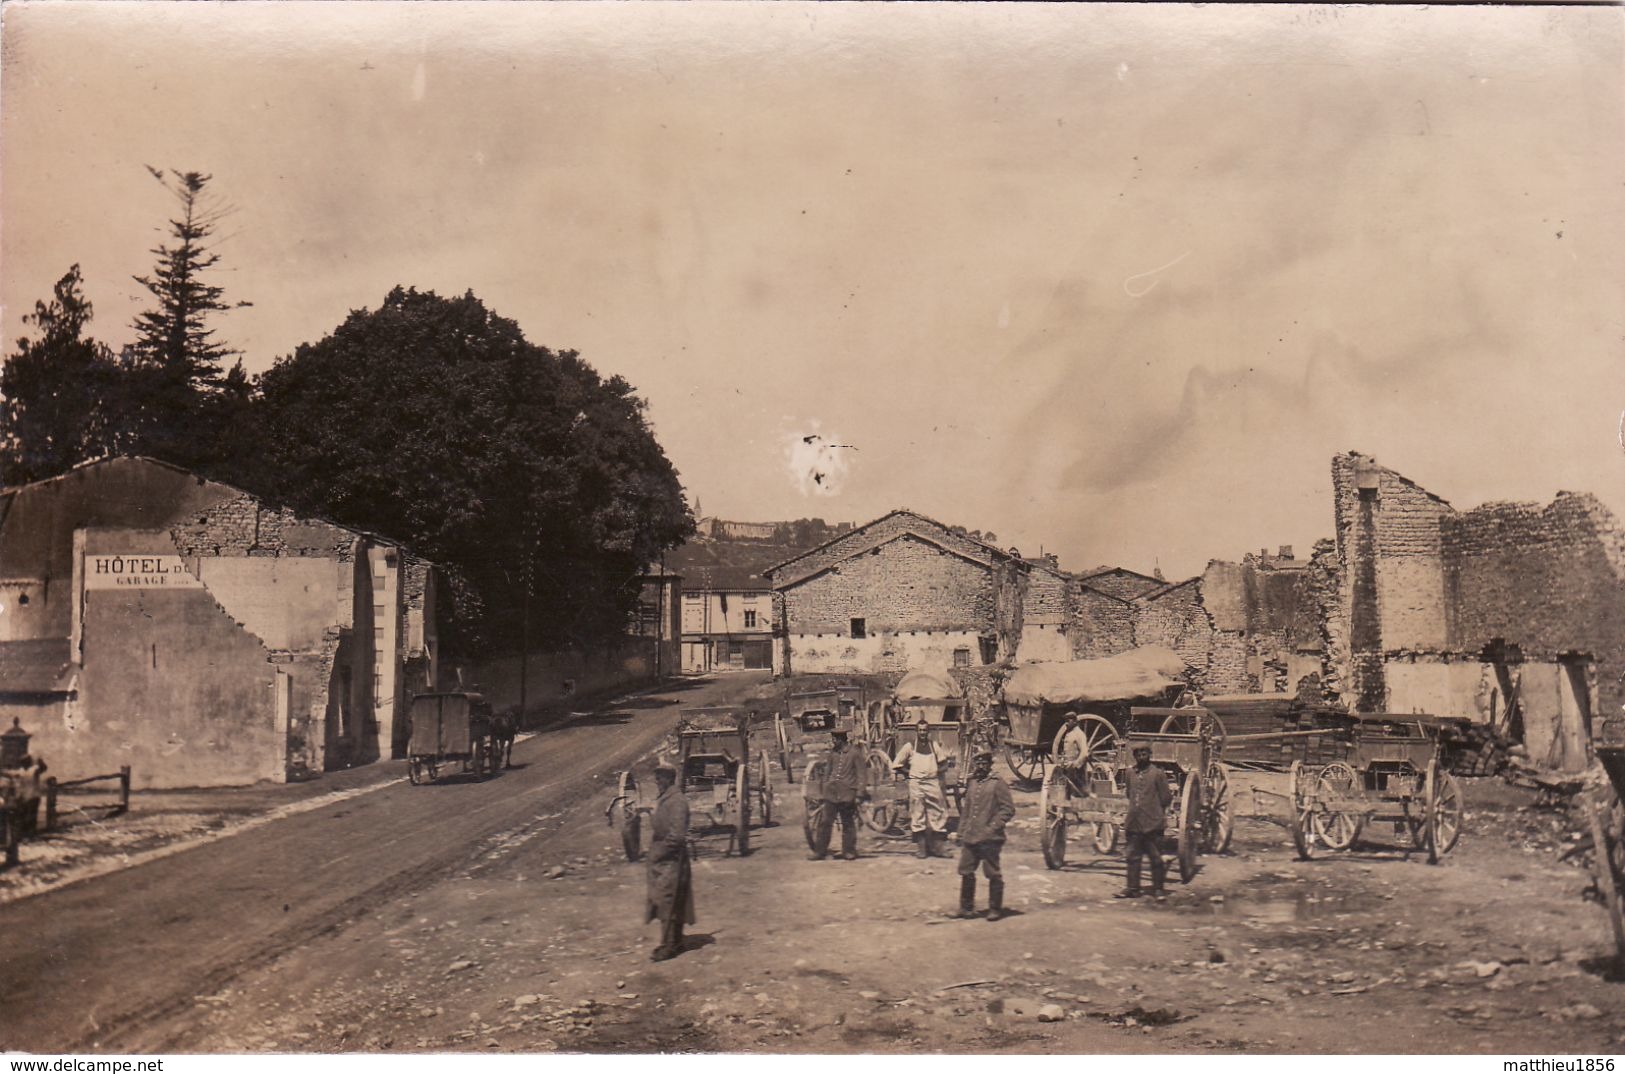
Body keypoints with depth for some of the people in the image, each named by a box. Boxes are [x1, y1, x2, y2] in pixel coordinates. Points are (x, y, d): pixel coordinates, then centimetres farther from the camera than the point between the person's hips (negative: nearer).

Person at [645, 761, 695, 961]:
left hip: (671, 861, -9)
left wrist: (659, 852, -16)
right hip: (661, 861, 9)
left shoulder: (677, 801, -17)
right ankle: (674, 943, 24)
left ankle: (669, 946, 0)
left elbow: (677, 834, -22)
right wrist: (653, 851, 12)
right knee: (666, 903, 14)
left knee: (668, 903, -5)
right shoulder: (662, 800, 13)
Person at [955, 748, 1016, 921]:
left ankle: (995, 909, 15)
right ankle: (967, 908, 20)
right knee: (966, 872, 9)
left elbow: (1008, 809, -10)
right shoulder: (972, 784, 13)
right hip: (970, 838, 6)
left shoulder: (997, 784, -6)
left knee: (993, 874, 3)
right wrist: (962, 832, 14)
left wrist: (992, 827, -16)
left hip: (990, 840, -6)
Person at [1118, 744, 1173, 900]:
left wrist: (1154, 809, 5)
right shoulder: (1130, 773, 8)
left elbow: (1166, 798, -2)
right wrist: (1135, 807, 11)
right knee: (1132, 857, 8)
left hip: (1153, 823, -4)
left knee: (1156, 858, 5)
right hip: (1133, 822, 4)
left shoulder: (1158, 774, -6)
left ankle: (1158, 888, 15)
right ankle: (1133, 888, 16)